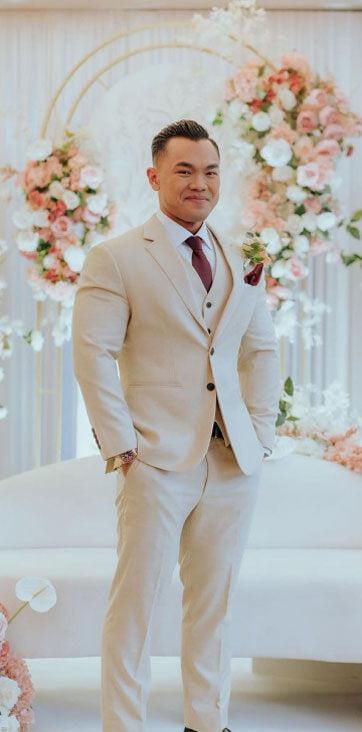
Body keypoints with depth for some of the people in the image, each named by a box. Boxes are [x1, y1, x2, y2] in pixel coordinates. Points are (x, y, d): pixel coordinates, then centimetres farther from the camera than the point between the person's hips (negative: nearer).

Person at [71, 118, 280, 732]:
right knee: (136, 601, -1)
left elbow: (262, 349, 21)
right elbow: (93, 355, -6)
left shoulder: (240, 265, 15)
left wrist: (261, 430, 8)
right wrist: (119, 445, -12)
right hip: (158, 461, -5)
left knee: (214, 601, 10)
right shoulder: (114, 260, -1)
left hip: (234, 461, 5)